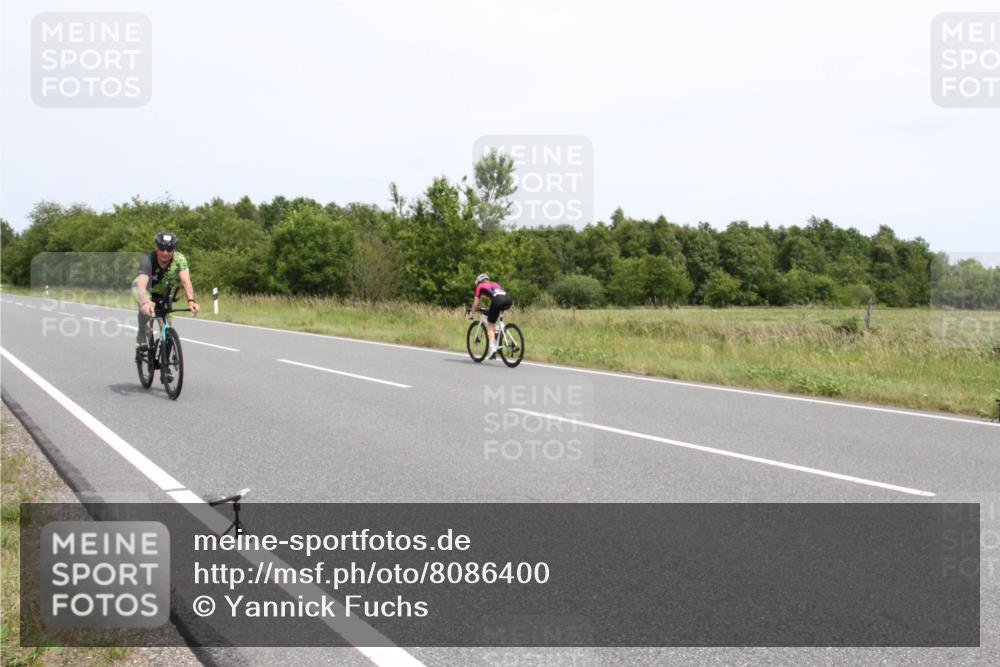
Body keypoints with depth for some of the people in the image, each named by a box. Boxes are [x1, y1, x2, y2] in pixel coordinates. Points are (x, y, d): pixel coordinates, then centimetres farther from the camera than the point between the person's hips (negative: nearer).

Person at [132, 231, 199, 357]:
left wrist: (191, 300, -60)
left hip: (163, 293, 3)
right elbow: (141, 284, -50)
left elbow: (186, 281, -41)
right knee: (146, 309, -34)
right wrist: (145, 302, -71)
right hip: (144, 290, -3)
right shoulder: (148, 260, -36)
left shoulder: (179, 259, -28)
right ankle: (141, 344, -18)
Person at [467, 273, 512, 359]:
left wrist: (471, 314, 36)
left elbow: (476, 302, 25)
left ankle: (492, 348, -8)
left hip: (498, 301, -4)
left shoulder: (480, 286, 25)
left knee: (490, 326, 6)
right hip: (509, 301, 4)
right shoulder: (496, 284, 39)